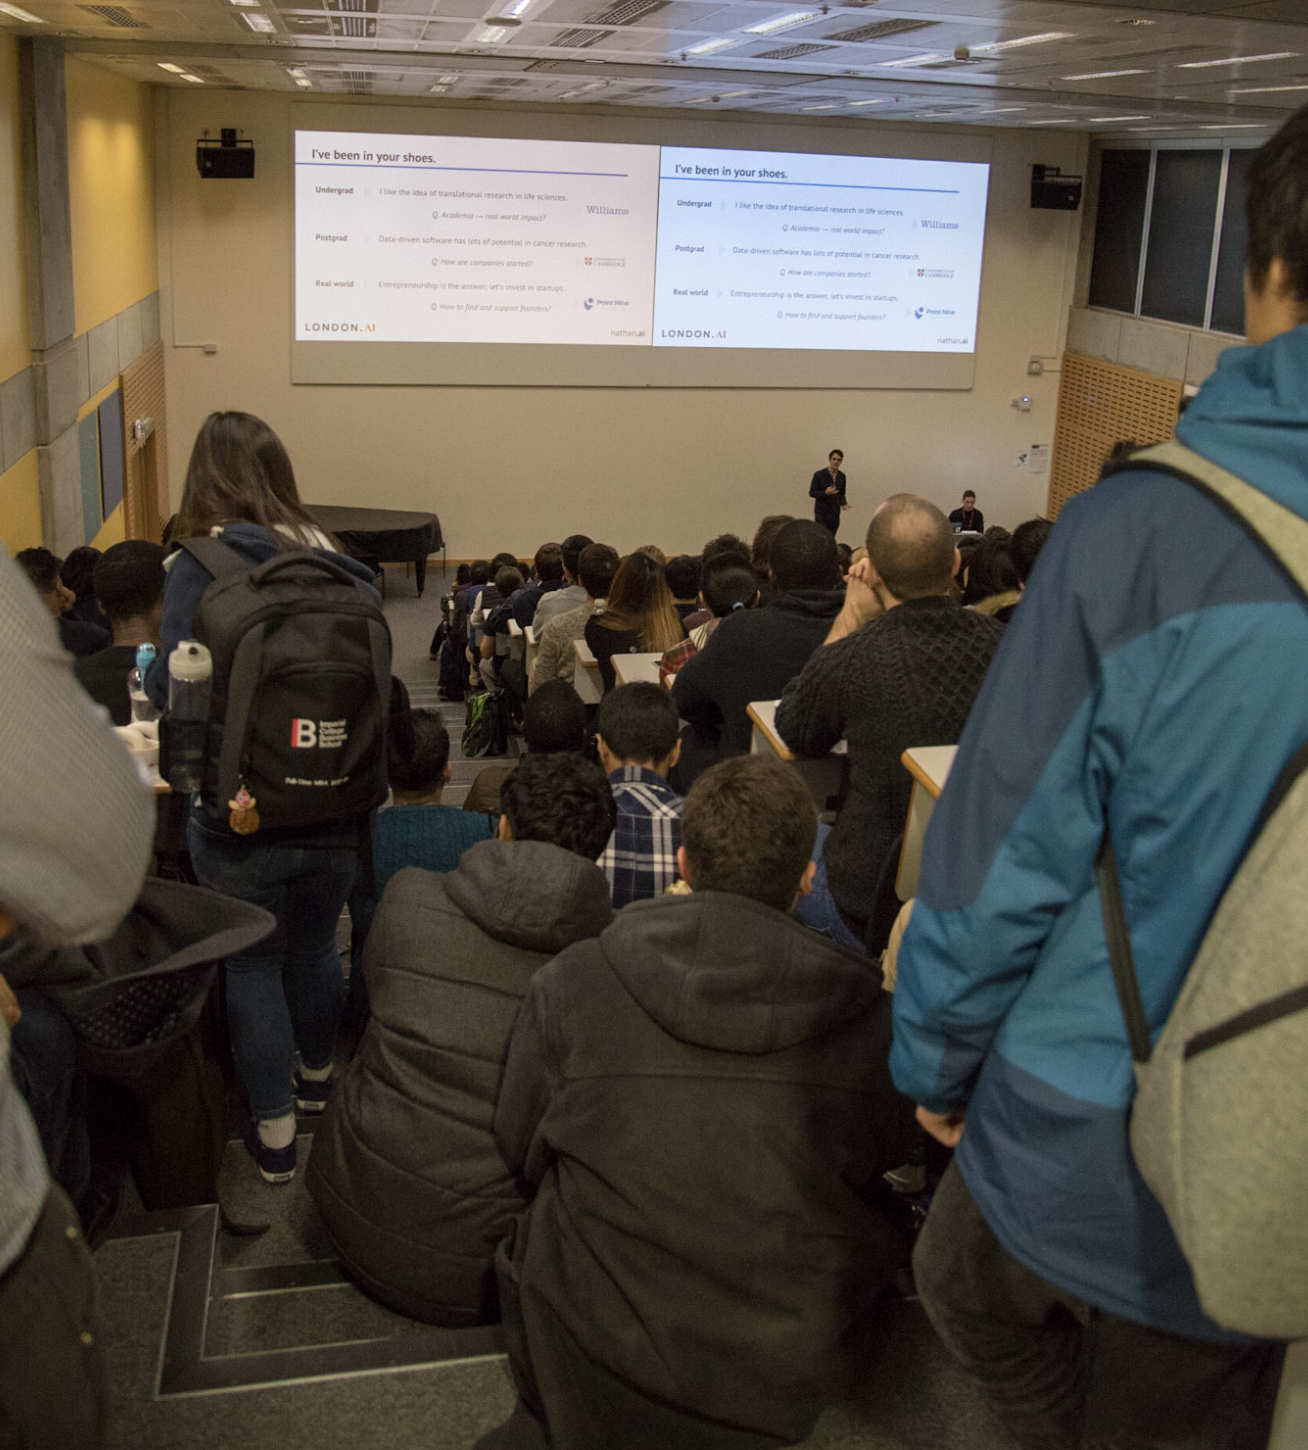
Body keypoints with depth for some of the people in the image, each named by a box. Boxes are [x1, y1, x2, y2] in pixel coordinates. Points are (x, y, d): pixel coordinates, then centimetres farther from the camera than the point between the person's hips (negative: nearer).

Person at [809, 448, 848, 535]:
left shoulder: (841, 476, 6)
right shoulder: (819, 474, -9)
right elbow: (811, 493, -6)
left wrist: (844, 503, -6)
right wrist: (825, 493, -22)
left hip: (835, 514, 5)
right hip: (821, 513, -5)